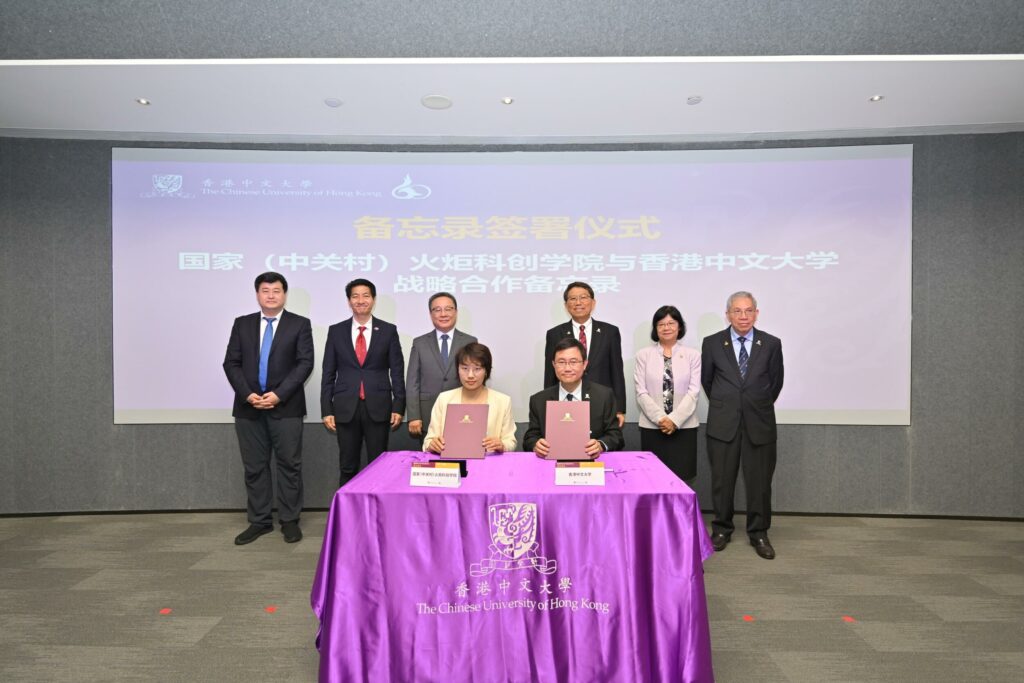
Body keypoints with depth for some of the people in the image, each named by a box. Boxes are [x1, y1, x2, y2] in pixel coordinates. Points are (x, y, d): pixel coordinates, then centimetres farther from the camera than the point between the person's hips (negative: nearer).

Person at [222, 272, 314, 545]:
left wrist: (279, 395, -14)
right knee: (254, 467, 8)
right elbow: (231, 363, 6)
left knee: (289, 465, 2)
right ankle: (259, 521, 18)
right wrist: (247, 394, -9)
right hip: (248, 406, 3)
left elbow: (305, 363, -6)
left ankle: (290, 521, 12)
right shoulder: (242, 324, 11)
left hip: (286, 406, -3)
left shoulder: (300, 324, 2)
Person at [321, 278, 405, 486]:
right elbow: (328, 374, 6)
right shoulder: (336, 331, 5)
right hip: (346, 409, 1)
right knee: (347, 468, 8)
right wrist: (326, 410, 1)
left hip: (378, 408, -1)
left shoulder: (388, 330, 2)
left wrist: (398, 407, -4)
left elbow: (397, 372, 2)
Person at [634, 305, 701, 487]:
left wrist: (675, 420, -12)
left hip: (684, 427, 0)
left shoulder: (692, 355, 4)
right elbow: (641, 393, -1)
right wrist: (660, 418, -12)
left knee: (683, 479, 0)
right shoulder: (644, 355, 4)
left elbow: (693, 392, -2)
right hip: (652, 427, 0)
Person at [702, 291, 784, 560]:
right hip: (723, 423, 0)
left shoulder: (771, 344, 0)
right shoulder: (712, 343, -1)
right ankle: (721, 529, 24)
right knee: (722, 479, 8)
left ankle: (759, 533, 21)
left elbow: (776, 381, 10)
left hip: (759, 422, 0)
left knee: (759, 480, 6)